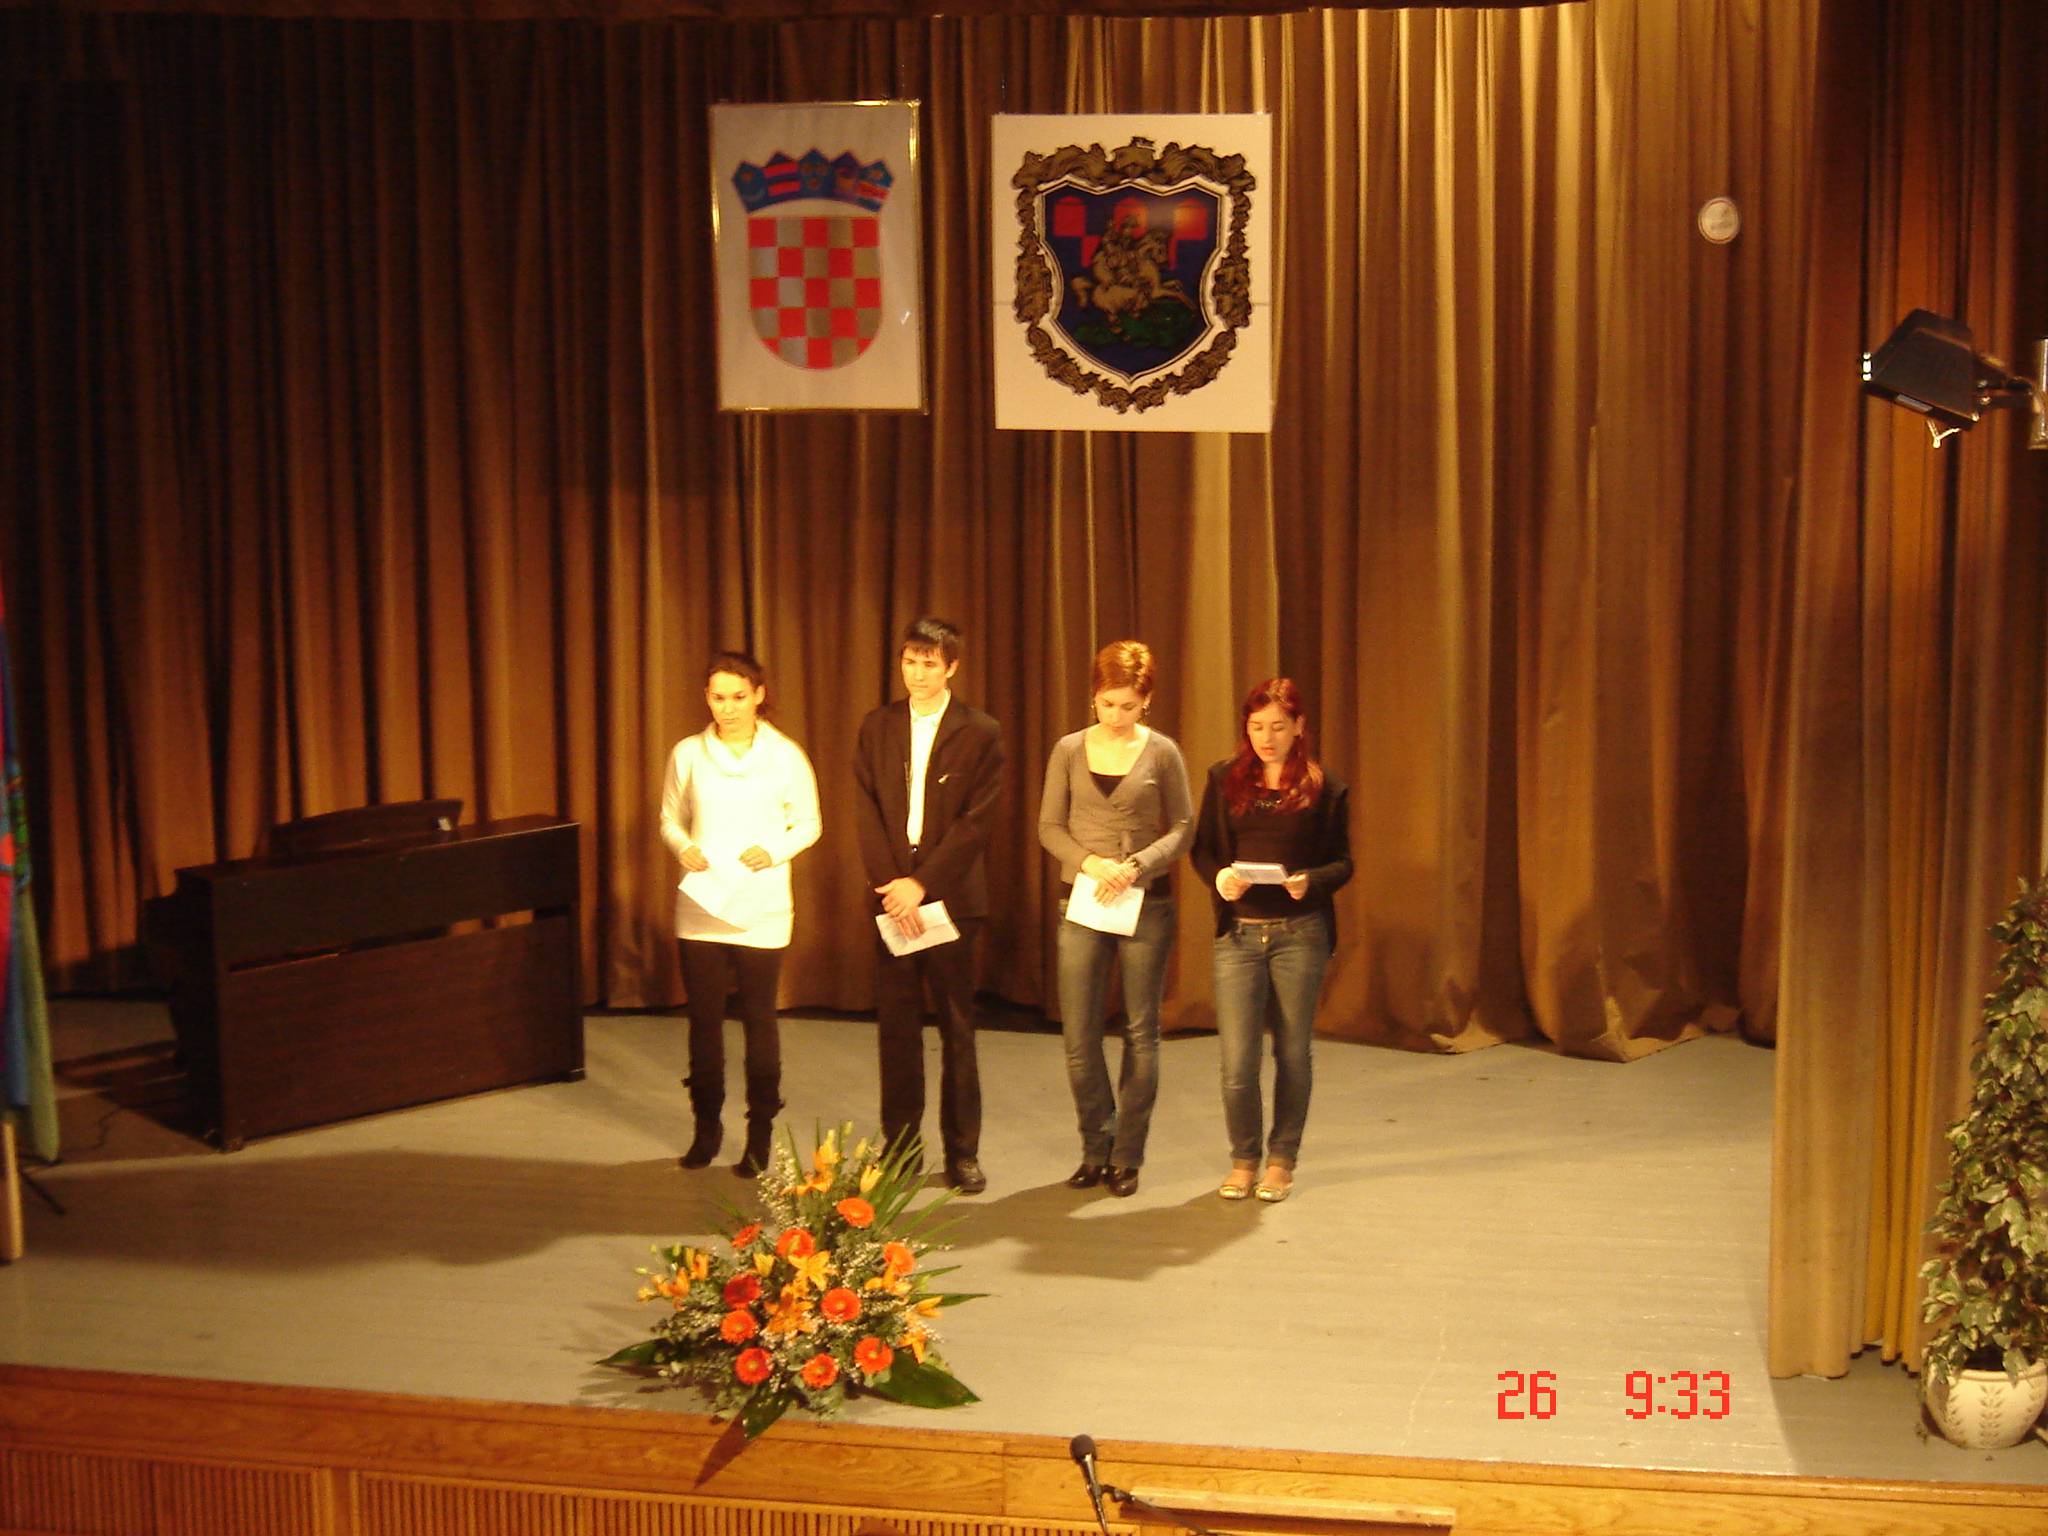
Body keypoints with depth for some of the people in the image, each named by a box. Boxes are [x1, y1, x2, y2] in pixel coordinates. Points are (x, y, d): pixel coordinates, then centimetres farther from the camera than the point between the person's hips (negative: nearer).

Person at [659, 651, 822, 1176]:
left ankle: (760, 1132, 14)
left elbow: (810, 824, 5)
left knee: (759, 1019, 3)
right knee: (703, 1018, 7)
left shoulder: (785, 756, -3)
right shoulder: (688, 754, 2)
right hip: (700, 904, 2)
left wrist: (775, 851, -14)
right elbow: (670, 820, 12)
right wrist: (683, 849, -9)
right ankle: (706, 1126, 22)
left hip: (761, 909, -2)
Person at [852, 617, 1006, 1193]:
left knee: (957, 1029, 3)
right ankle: (899, 1145, 14)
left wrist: (921, 883, -13)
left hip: (951, 895, -2)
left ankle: (962, 1151, 11)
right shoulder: (877, 727, 8)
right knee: (896, 1026, 6)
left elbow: (976, 822, -7)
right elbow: (867, 812, 3)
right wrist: (891, 885, -9)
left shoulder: (980, 734, -1)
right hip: (892, 893, 2)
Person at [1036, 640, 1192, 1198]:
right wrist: (1089, 862, -12)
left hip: (1147, 904, -1)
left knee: (1140, 1033, 4)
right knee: (1078, 1036, 0)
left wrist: (1138, 864, -15)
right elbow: (1049, 827, 5)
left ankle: (1127, 1156, 14)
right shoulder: (1069, 750, 4)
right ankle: (1095, 1148, 17)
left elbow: (1182, 828, 1)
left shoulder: (1161, 752, 0)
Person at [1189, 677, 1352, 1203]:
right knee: (1237, 1061, -3)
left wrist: (1311, 880, -18)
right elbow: (1202, 849, 8)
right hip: (1238, 933, 1)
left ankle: (1282, 1160, 23)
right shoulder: (1225, 780, 5)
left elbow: (1342, 862, 2)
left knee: (1292, 1053, 8)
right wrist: (1218, 877, -13)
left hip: (1300, 934, -1)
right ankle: (1243, 1160, 17)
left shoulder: (1323, 787, 1)